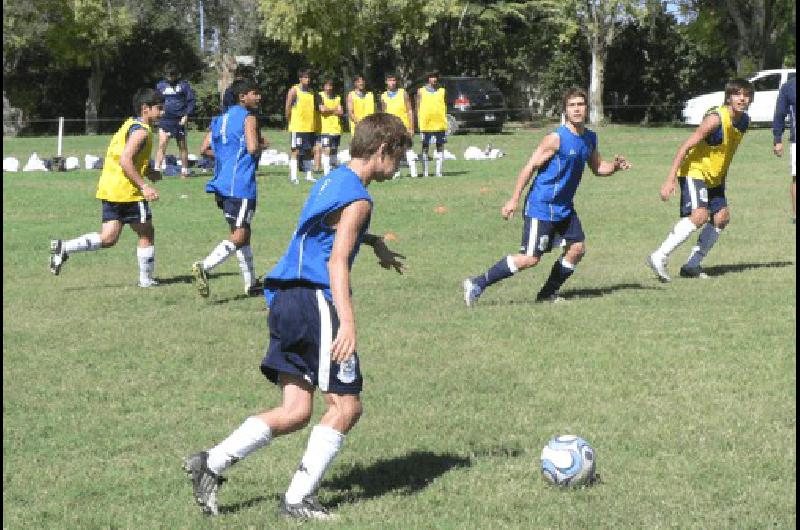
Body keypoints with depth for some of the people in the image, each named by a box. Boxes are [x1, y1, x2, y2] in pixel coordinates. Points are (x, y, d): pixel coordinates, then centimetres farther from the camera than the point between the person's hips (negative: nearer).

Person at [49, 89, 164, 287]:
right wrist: (144, 186, -23)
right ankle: (146, 279, 14)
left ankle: (64, 248, -8)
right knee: (147, 234, 7)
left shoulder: (129, 125, 18)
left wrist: (147, 171, 23)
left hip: (108, 189, 9)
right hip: (127, 192, -9)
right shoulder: (141, 131, -12)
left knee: (108, 239, 5)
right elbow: (125, 160, -23)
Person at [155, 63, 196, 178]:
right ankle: (157, 169, -14)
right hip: (165, 119, 1)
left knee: (182, 146, 9)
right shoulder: (160, 85, 7)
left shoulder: (183, 85, -1)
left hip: (180, 120, -1)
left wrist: (186, 116, -9)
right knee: (162, 144, -12)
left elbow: (191, 101, -1)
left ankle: (185, 170, 20)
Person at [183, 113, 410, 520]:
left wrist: (373, 242, 50)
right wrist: (347, 322, -27)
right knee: (345, 406, -2)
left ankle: (211, 464, -1)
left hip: (287, 299, 9)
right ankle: (298, 499, -3)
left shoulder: (331, 180, 20)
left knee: (296, 412, 6)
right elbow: (337, 263, -19)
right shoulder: (358, 199, -9)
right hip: (316, 300, -9)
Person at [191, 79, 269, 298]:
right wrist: (263, 145, 2)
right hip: (241, 185, -9)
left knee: (242, 232, 18)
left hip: (222, 182, 9)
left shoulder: (221, 118, 17)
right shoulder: (248, 117, -6)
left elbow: (205, 149, 14)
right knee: (239, 236, -11)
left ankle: (250, 282, 22)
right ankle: (204, 266, -29)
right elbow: (253, 148, -18)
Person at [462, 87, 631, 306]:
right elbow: (530, 167, -15)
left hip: (564, 207, 8)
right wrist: (514, 200, -18)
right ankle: (477, 284, -4)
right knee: (530, 258, -11)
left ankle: (548, 294, 18)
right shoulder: (556, 139, -17)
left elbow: (597, 167, 20)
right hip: (541, 206, -8)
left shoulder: (590, 138, 6)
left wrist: (615, 166, -2)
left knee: (577, 248, 4)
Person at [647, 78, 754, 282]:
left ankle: (692, 265, 10)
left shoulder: (743, 120, 1)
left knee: (722, 217, 3)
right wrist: (670, 180, -28)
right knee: (700, 215, -25)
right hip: (694, 171, -9)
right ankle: (659, 257, -24)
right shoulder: (716, 118, -24)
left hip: (714, 176, 9)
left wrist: (723, 178, 21)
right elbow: (686, 146, -24)